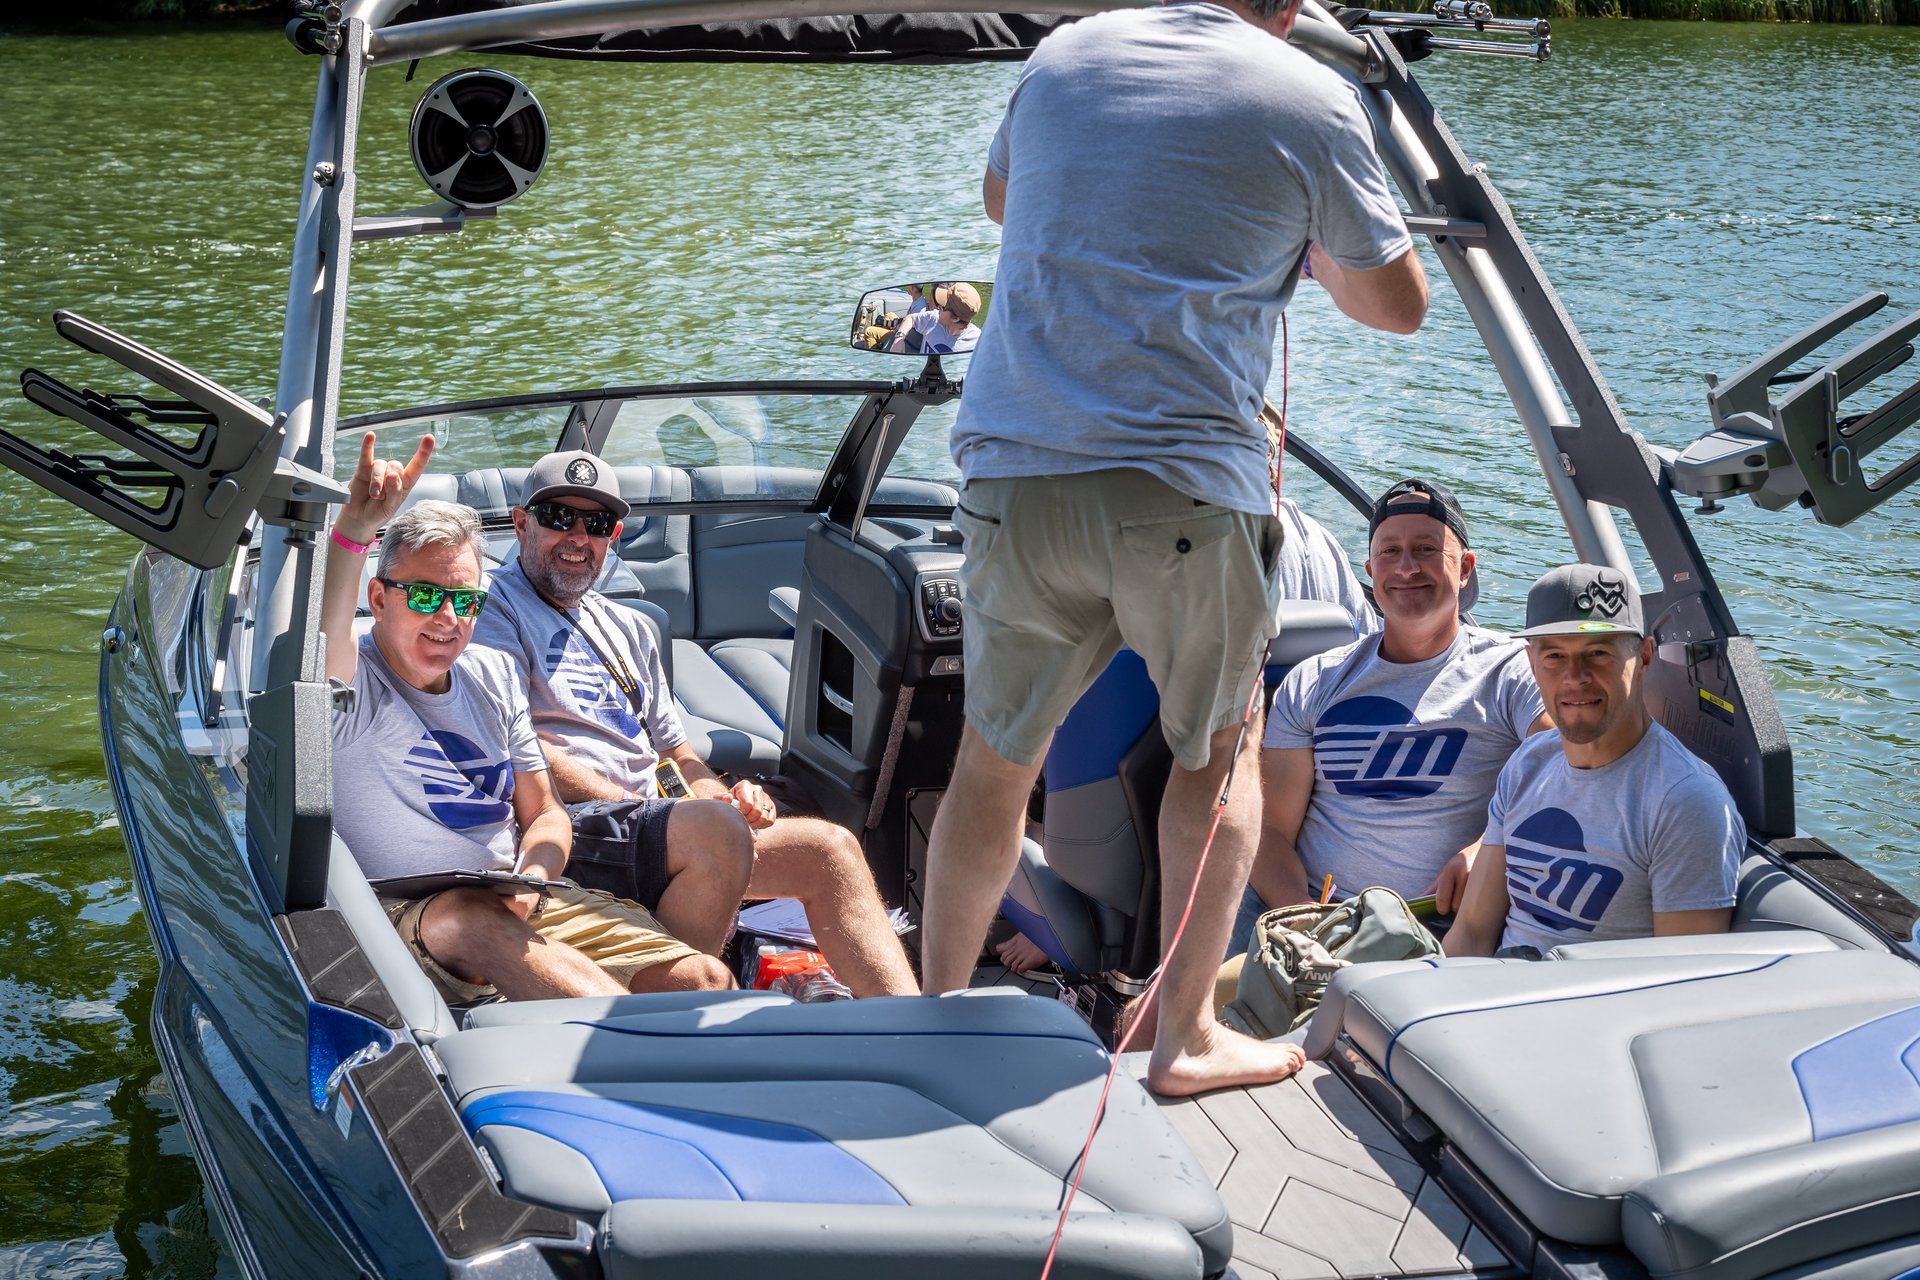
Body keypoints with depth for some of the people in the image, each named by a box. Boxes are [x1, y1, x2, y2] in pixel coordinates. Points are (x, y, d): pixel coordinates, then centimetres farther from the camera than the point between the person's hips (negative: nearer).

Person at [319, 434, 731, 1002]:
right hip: (408, 913, -5)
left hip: (527, 907, 5)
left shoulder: (493, 673, 15)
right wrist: (353, 528, -43)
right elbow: (321, 647, -30)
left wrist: (530, 879, -5)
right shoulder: (354, 685, -4)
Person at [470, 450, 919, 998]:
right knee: (716, 830, -35)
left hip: (655, 822, 8)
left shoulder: (630, 628, 28)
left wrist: (722, 794, 3)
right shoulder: (495, 606, 4)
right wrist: (648, 808, -14)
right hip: (570, 826, -7)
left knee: (828, 849, -10)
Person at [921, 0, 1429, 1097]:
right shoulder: (1310, 99, 2)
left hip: (1012, 470, 3)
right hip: (1184, 484, -3)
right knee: (1220, 746, 17)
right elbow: (1399, 305, 14)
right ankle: (1187, 1034, 18)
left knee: (996, 755, 17)